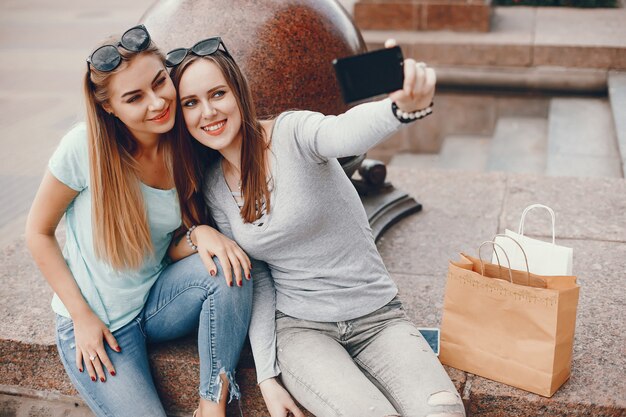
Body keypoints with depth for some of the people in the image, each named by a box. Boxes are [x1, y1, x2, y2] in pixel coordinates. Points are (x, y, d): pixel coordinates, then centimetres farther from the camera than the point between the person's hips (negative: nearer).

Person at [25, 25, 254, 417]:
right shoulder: (85, 148, -21)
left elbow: (174, 249, -2)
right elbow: (39, 232, -8)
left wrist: (200, 234, -25)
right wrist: (82, 317, -10)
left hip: (156, 301, 3)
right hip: (95, 324, -3)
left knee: (225, 264, -26)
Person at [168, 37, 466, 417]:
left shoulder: (292, 133, -14)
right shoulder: (212, 186, 0)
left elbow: (347, 132, -38)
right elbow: (257, 280, 2)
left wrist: (405, 106, -61)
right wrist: (267, 377, -5)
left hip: (377, 315, -2)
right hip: (298, 327, 2)